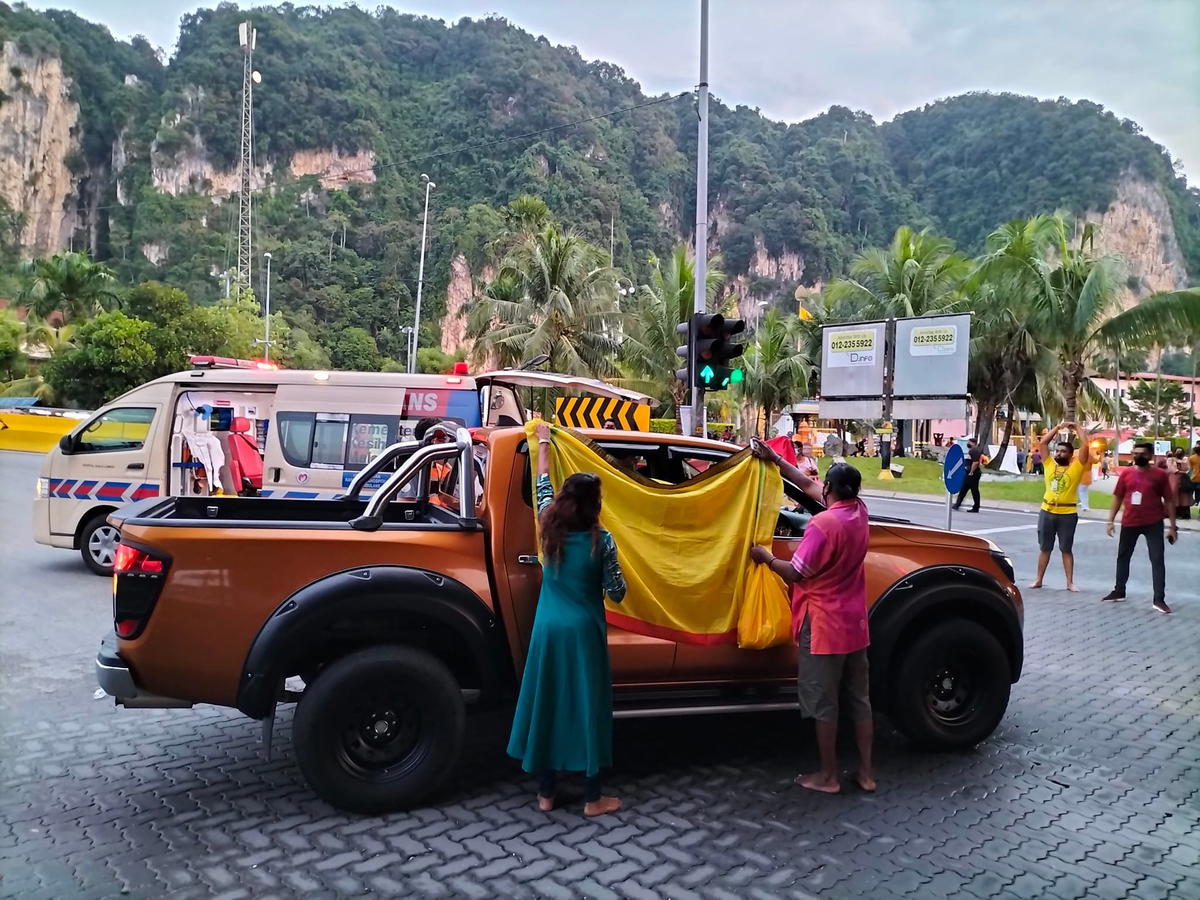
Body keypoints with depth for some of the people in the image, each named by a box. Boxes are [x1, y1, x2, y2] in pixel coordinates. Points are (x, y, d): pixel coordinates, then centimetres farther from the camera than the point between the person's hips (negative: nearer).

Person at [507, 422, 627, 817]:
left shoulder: (549, 529, 0)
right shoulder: (600, 540, -11)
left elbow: (542, 486, 16)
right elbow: (617, 594, -7)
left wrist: (543, 442, 27)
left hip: (548, 630, 4)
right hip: (584, 632, -4)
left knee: (546, 704, 11)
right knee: (588, 707, 4)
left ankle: (545, 793, 19)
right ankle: (592, 798, 12)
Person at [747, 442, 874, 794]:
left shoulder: (823, 524, -21)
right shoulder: (860, 512, 2)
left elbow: (795, 573, -18)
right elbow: (808, 485, 12)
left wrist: (765, 557, -2)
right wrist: (775, 460, 12)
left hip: (824, 624, -7)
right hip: (854, 622, 7)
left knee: (823, 703, 5)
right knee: (859, 699, 14)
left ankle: (828, 776, 14)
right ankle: (866, 772, 22)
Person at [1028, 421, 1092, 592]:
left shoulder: (1076, 466, -2)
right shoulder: (1049, 464, 5)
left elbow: (1085, 447, -11)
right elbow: (1043, 443, 6)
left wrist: (1077, 428, -2)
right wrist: (1058, 427, 5)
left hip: (1068, 514, -3)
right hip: (1047, 512, 3)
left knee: (1067, 549, 5)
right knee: (1044, 548, 10)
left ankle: (1070, 582, 12)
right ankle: (1038, 580, 16)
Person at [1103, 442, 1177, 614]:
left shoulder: (1160, 475, -5)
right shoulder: (1126, 473, 2)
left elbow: (1169, 500, -1)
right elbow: (1117, 498, 7)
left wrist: (1172, 526, -3)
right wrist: (1110, 520, 3)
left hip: (1153, 523, -3)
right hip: (1129, 522, 3)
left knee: (1157, 560, -5)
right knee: (1123, 557, 14)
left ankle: (1159, 599, -1)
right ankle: (1119, 591, 29)